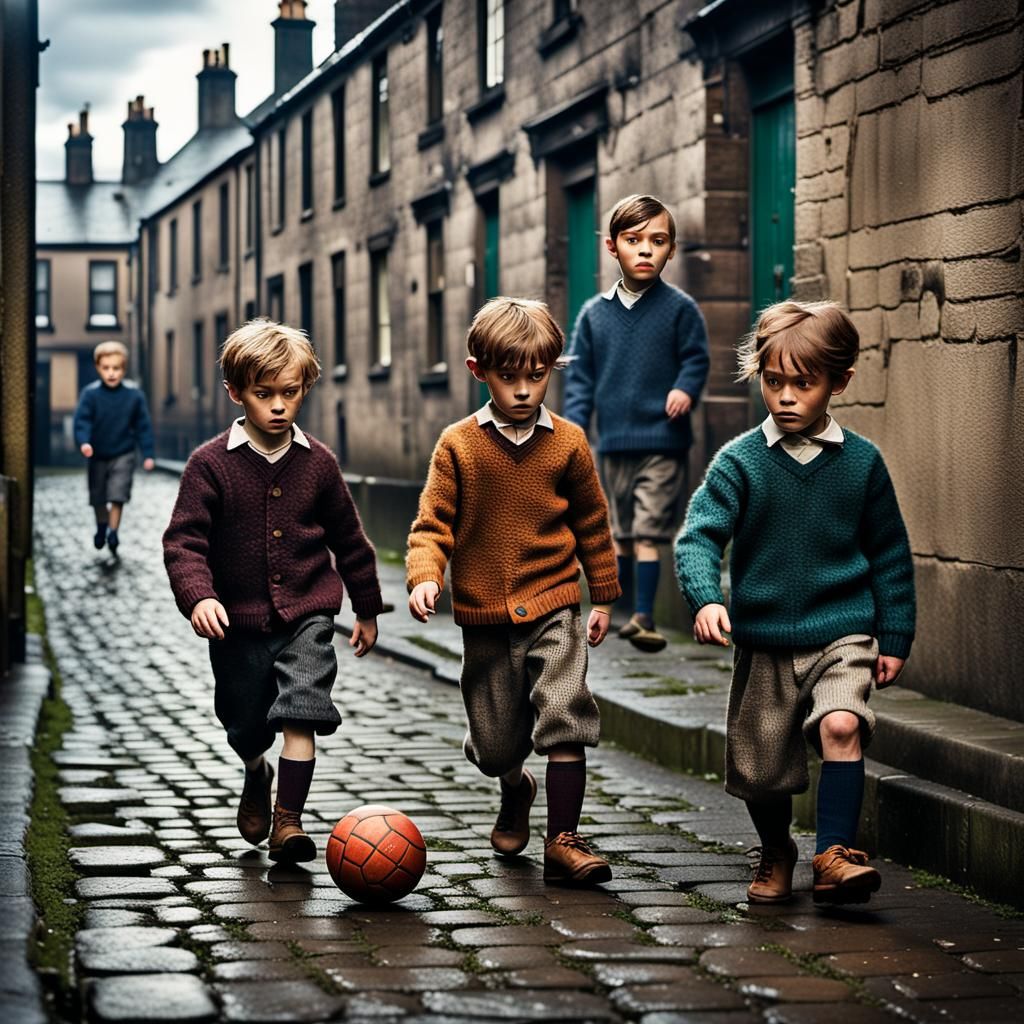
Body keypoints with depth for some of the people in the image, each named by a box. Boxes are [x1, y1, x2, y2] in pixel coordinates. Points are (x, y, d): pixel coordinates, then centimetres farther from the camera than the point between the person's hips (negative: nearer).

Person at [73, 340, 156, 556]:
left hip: (123, 455, -1)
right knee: (98, 497, 15)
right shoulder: (90, 394, -12)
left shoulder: (134, 395, -9)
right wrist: (83, 442, -35)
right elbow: (82, 419, -16)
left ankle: (113, 532, -1)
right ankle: (101, 527, 39)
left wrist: (148, 454, -4)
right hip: (98, 455, 1)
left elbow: (143, 426, -2)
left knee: (118, 495, -12)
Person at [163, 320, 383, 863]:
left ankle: (288, 818, -15)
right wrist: (198, 597, -27)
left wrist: (367, 609, 17)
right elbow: (184, 540, -10)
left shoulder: (317, 462, 1)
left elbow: (348, 538, 12)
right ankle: (256, 777, 47)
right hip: (239, 621, 0)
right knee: (245, 726, 15)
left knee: (300, 711, -18)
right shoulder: (211, 463, -7)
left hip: (307, 615, 0)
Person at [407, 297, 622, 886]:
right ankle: (516, 792, 44)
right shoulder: (458, 445, -3)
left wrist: (604, 597, 13)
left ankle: (564, 840, -7)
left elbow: (593, 524, 9)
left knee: (564, 718, -15)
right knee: (495, 742, 9)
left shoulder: (568, 443, 0)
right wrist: (425, 576, -21)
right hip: (485, 617, 1)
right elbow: (434, 522, -3)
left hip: (554, 609, 0)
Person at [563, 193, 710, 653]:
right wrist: (573, 425, 0)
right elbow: (580, 374, 9)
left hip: (662, 442, -4)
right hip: (613, 443, 4)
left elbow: (696, 358, 0)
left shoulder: (680, 308, -2)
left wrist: (685, 389, -20)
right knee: (618, 533, 13)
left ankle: (643, 616, -6)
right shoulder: (594, 313, 7)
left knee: (648, 533, -9)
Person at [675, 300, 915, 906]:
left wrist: (895, 638, 6)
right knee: (759, 767, 8)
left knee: (841, 725, -26)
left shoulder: (862, 462, 0)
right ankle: (777, 855, 35)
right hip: (763, 640, 1)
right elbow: (700, 535, -12)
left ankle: (835, 854, -20)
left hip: (843, 634, -1)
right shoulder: (740, 462, -4)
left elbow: (890, 555, 7)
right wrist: (706, 599, -30)